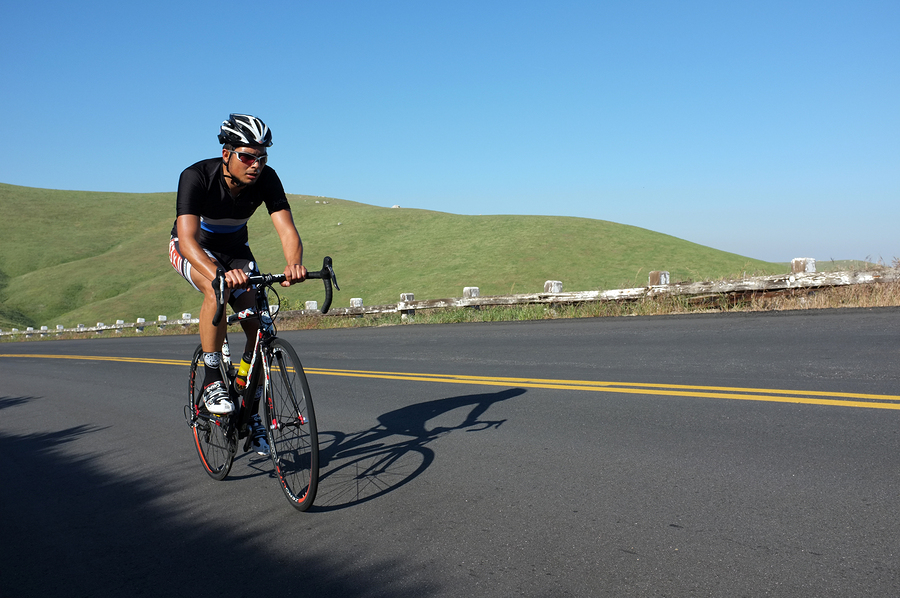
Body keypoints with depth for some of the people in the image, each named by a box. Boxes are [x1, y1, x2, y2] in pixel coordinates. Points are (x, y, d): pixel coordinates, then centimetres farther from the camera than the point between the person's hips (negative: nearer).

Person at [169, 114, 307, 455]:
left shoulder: (266, 179, -24)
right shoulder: (196, 177, -34)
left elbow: (287, 228, -34)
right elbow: (187, 238, -45)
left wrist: (293, 264, -57)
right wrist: (219, 273, -64)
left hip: (235, 250, 4)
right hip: (193, 248, -3)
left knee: (260, 328, -11)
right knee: (217, 290, -38)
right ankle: (212, 381, -22)